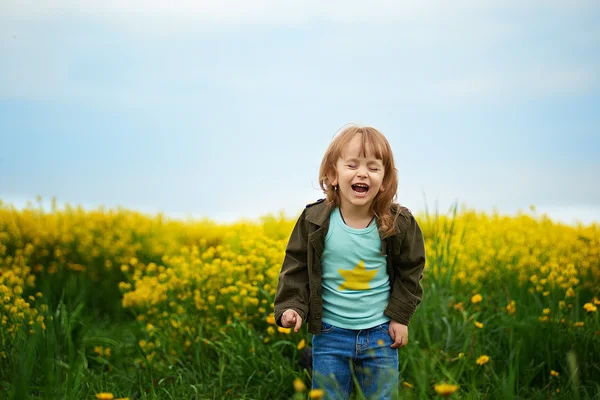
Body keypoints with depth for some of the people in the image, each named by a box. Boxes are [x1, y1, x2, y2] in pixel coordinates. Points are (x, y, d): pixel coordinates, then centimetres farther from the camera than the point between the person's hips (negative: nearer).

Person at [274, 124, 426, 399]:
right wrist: (292, 306, -15)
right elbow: (296, 269, -2)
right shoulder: (314, 221, -11)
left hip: (380, 333, 1)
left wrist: (401, 315, 0)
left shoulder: (399, 224, -9)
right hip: (330, 333, 0)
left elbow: (410, 271, 3)